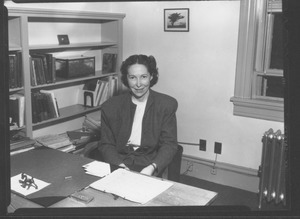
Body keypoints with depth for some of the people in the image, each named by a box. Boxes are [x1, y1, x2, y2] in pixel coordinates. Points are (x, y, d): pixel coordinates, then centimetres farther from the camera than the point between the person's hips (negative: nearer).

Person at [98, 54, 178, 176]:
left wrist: (151, 168, -18)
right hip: (117, 169, 1)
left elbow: (169, 145, -1)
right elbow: (106, 145, 6)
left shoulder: (167, 105, 2)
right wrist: (120, 166, -14)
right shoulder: (110, 107, 5)